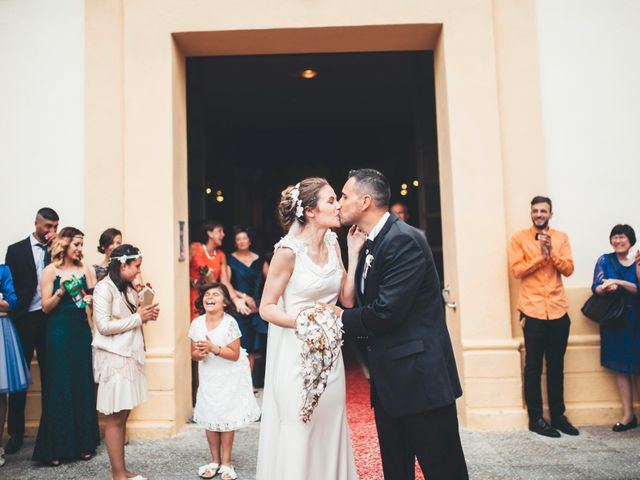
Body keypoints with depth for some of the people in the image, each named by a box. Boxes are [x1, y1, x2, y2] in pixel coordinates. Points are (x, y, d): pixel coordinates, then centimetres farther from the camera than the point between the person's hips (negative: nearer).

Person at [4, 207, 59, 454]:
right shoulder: (16, 250, 4)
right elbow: (9, 285, 1)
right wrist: (14, 313, -5)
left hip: (50, 319, 1)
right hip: (24, 319, -1)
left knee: (49, 375, 8)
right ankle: (16, 432, 16)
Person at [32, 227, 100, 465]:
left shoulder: (87, 270, 6)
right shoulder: (50, 271, -1)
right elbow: (46, 307, -3)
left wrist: (90, 300, -15)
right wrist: (61, 292, -19)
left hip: (81, 330, 3)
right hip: (59, 332, -3)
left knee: (83, 385, 6)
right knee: (59, 387, 1)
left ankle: (84, 443, 17)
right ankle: (57, 447, 12)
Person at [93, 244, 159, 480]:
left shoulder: (128, 288, 11)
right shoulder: (104, 288, -12)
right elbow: (104, 326, -19)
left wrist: (145, 314, 1)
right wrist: (138, 317, -14)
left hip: (129, 356, 8)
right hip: (114, 358, -8)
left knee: (122, 415, 12)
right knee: (114, 418, 1)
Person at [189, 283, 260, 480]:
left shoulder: (230, 323, -18)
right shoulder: (196, 323, -5)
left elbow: (235, 354, -18)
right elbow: (194, 353, 3)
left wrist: (213, 348, -29)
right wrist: (199, 353, -20)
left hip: (230, 377, -4)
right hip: (208, 377, 4)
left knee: (226, 419, 3)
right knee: (210, 419, 9)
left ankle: (226, 463, 17)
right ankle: (215, 460, 25)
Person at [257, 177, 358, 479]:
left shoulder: (333, 244, 4)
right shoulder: (289, 250, -15)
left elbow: (347, 298, 1)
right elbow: (266, 307, -10)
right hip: (296, 355, -6)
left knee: (330, 433, 14)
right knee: (298, 437, 4)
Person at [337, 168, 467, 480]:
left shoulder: (404, 240, -18)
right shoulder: (370, 246, 12)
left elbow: (385, 312, -23)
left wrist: (338, 319, -9)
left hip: (420, 377, -9)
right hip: (390, 379, 9)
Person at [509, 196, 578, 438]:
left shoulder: (561, 237, 10)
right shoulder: (519, 238, 0)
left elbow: (568, 269, 1)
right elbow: (516, 270, -9)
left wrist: (551, 253, -14)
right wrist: (541, 256, -16)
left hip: (558, 310, 3)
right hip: (532, 311, -3)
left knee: (556, 366, 11)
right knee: (533, 367, 3)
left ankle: (558, 414, 22)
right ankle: (535, 418, 11)